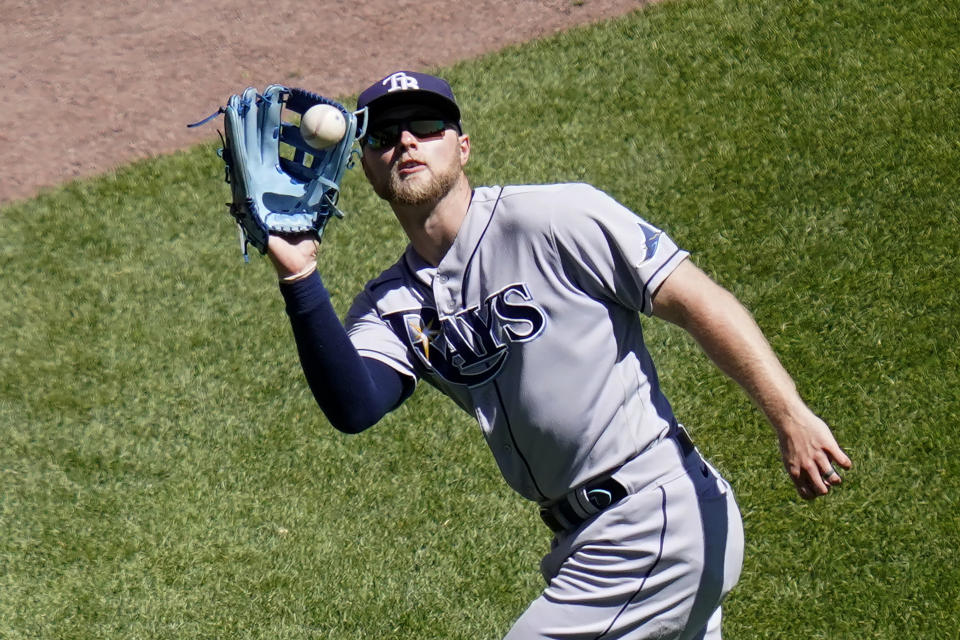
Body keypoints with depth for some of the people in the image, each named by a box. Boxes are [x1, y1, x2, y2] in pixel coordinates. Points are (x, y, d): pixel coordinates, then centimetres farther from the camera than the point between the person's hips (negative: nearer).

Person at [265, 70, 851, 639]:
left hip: (657, 516, -7)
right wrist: (300, 279, -21)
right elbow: (353, 407, -11)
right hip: (583, 539, 8)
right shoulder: (393, 307, 8)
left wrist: (791, 418, -22)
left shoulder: (553, 218, -10)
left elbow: (699, 302, -13)